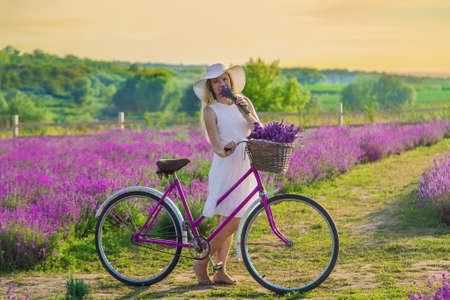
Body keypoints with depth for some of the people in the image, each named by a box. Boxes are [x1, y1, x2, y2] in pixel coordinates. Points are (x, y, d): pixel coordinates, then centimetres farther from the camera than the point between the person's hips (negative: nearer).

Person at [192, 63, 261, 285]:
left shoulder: (243, 102, 12)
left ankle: (220, 271, 11)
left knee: (228, 222, 7)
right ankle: (202, 264, 1)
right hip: (225, 167, -5)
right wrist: (223, 150, -35)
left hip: (246, 167, 5)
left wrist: (247, 115, -15)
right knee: (232, 222, -12)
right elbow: (215, 143, -13)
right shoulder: (211, 111, -2)